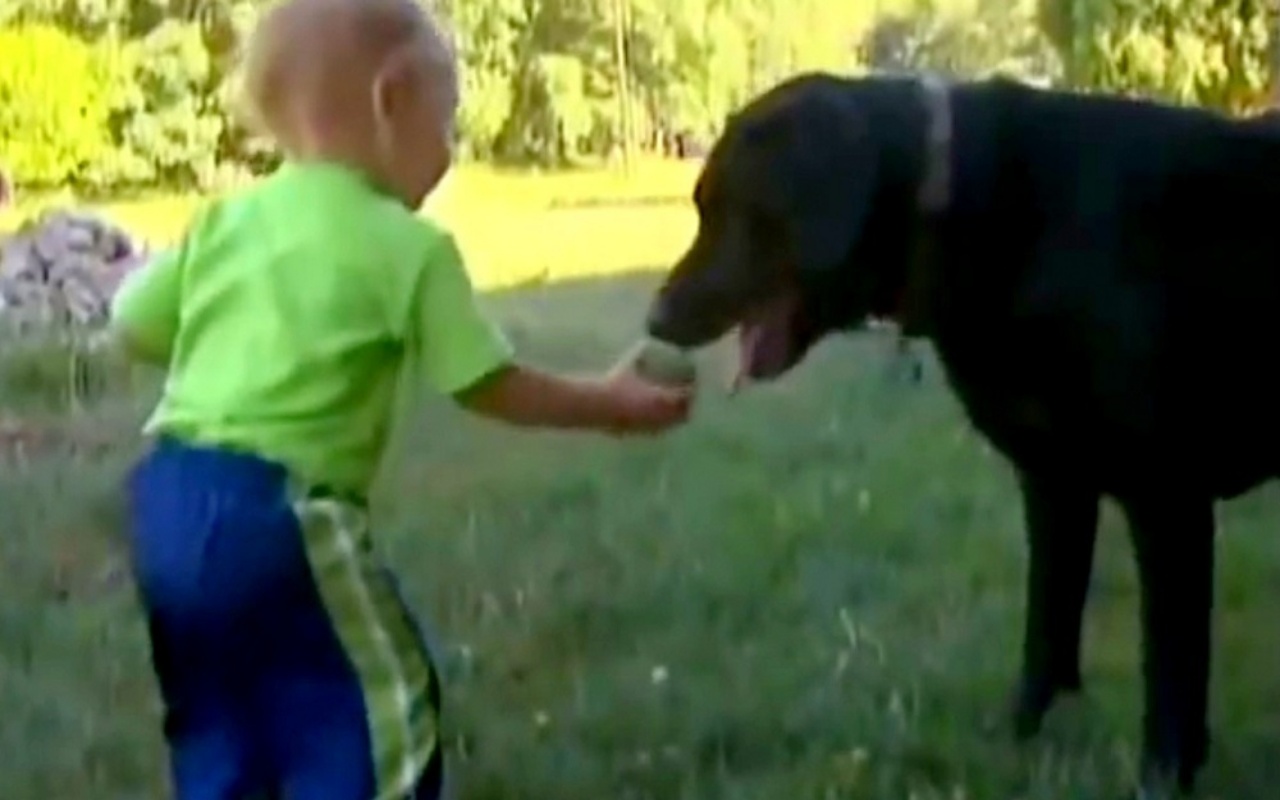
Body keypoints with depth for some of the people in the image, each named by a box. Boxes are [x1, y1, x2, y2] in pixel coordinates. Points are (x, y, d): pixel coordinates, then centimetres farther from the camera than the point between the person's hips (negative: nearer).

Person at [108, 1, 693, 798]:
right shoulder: (408, 245, -7)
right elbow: (491, 388, -4)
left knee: (217, 728, 21)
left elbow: (134, 326, 15)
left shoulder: (226, 218, 9)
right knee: (374, 707, 6)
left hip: (166, 498, 7)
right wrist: (608, 402, 9)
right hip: (277, 512, -7)